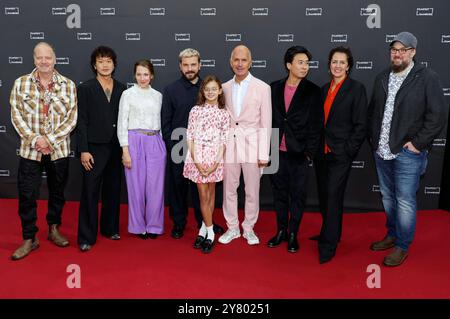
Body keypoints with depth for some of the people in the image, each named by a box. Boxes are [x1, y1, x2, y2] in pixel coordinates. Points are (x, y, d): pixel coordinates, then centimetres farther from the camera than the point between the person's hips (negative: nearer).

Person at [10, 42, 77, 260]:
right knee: (27, 195, 2)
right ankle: (29, 239, 16)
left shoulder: (68, 85, 0)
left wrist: (50, 140, -13)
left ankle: (54, 229, 33)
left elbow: (72, 118, -5)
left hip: (59, 150, 0)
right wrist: (34, 139, -13)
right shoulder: (21, 83, 2)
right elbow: (16, 115, -2)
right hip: (30, 150, 0)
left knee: (57, 192, 13)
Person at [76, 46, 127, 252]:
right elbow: (81, 121, -5)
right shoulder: (85, 88, -1)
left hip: (115, 148, 3)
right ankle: (86, 237, 10)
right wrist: (83, 150, -11)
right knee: (90, 192, 1)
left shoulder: (121, 89, 8)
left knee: (113, 190, 13)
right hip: (94, 148, -3)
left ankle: (110, 228, 28)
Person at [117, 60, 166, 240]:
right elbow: (122, 123, -3)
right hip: (134, 142, -3)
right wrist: (125, 150, -9)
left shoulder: (158, 95, 11)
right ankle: (139, 226, 19)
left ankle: (154, 225, 19)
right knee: (136, 187, 4)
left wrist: (161, 144, 8)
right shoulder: (128, 94, 1)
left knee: (155, 187, 5)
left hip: (155, 143, 3)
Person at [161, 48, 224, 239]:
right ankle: (178, 223, 24)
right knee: (178, 186, 9)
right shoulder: (171, 90, 0)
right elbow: (165, 122, 0)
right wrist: (171, 147, -6)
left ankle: (204, 221, 26)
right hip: (178, 148, -1)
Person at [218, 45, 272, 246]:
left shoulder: (262, 88, -3)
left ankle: (249, 228, 24)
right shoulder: (225, 88, 8)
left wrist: (263, 154, -8)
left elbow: (266, 123, -4)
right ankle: (232, 228, 25)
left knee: (252, 191, 6)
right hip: (229, 144, 3)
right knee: (229, 189, 9)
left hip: (251, 144, -3)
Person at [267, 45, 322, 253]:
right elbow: (268, 118, 9)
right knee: (279, 192, 12)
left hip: (298, 153, -2)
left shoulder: (313, 91, -2)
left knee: (298, 195, 6)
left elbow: (315, 124, -4)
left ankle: (293, 234, 21)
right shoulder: (274, 88, 6)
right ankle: (281, 231, 27)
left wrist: (309, 152, -8)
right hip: (276, 151, 3)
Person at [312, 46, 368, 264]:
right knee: (323, 196, 13)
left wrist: (348, 151, -12)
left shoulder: (356, 89, -5)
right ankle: (331, 233, 32)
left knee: (333, 197, -5)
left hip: (340, 154, -6)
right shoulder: (324, 89, 11)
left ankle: (328, 245, 8)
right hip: (322, 152, 6)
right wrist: (315, 147, 7)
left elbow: (360, 125, -8)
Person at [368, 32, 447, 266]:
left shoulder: (427, 78, -7)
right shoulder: (382, 78, 10)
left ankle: (402, 246, 15)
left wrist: (417, 143, -13)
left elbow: (438, 115, -11)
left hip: (407, 153, -5)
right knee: (387, 196, 17)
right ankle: (392, 235, 34)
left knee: (405, 201, -1)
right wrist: (372, 138, 8)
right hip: (381, 151, 6)